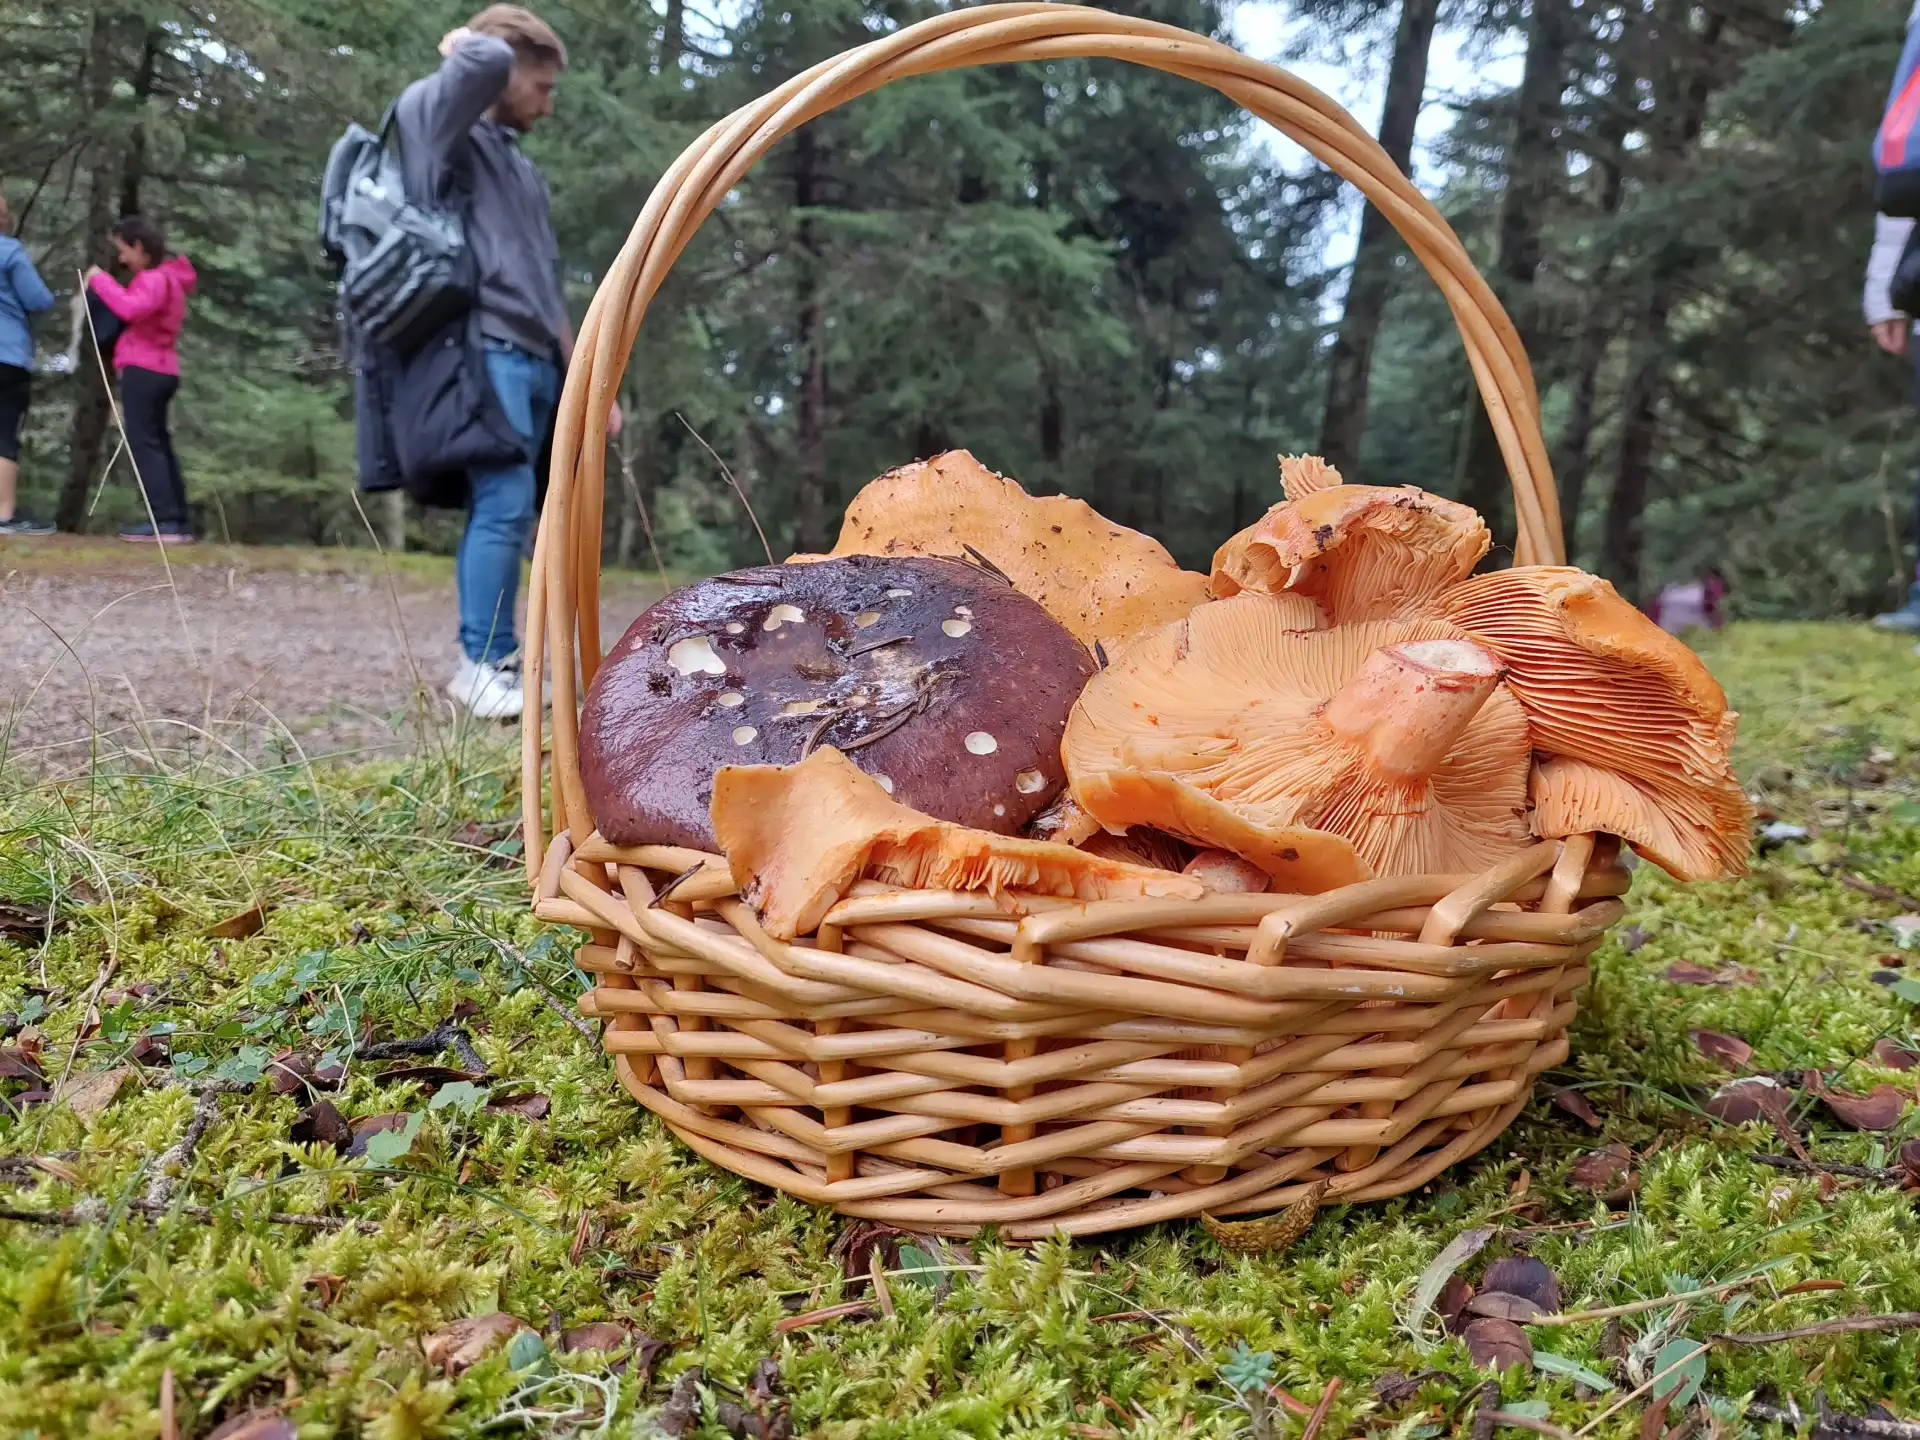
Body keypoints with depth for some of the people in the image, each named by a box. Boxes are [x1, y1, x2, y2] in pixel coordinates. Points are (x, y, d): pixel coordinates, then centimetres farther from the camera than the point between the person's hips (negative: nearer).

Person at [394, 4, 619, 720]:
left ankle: (483, 665, 6)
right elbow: (488, 62, -18)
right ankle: (487, 664, -12)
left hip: (535, 362, 8)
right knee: (505, 505, -17)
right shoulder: (435, 120, 4)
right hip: (484, 352, -8)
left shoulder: (524, 168, 27)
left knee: (501, 511, 4)